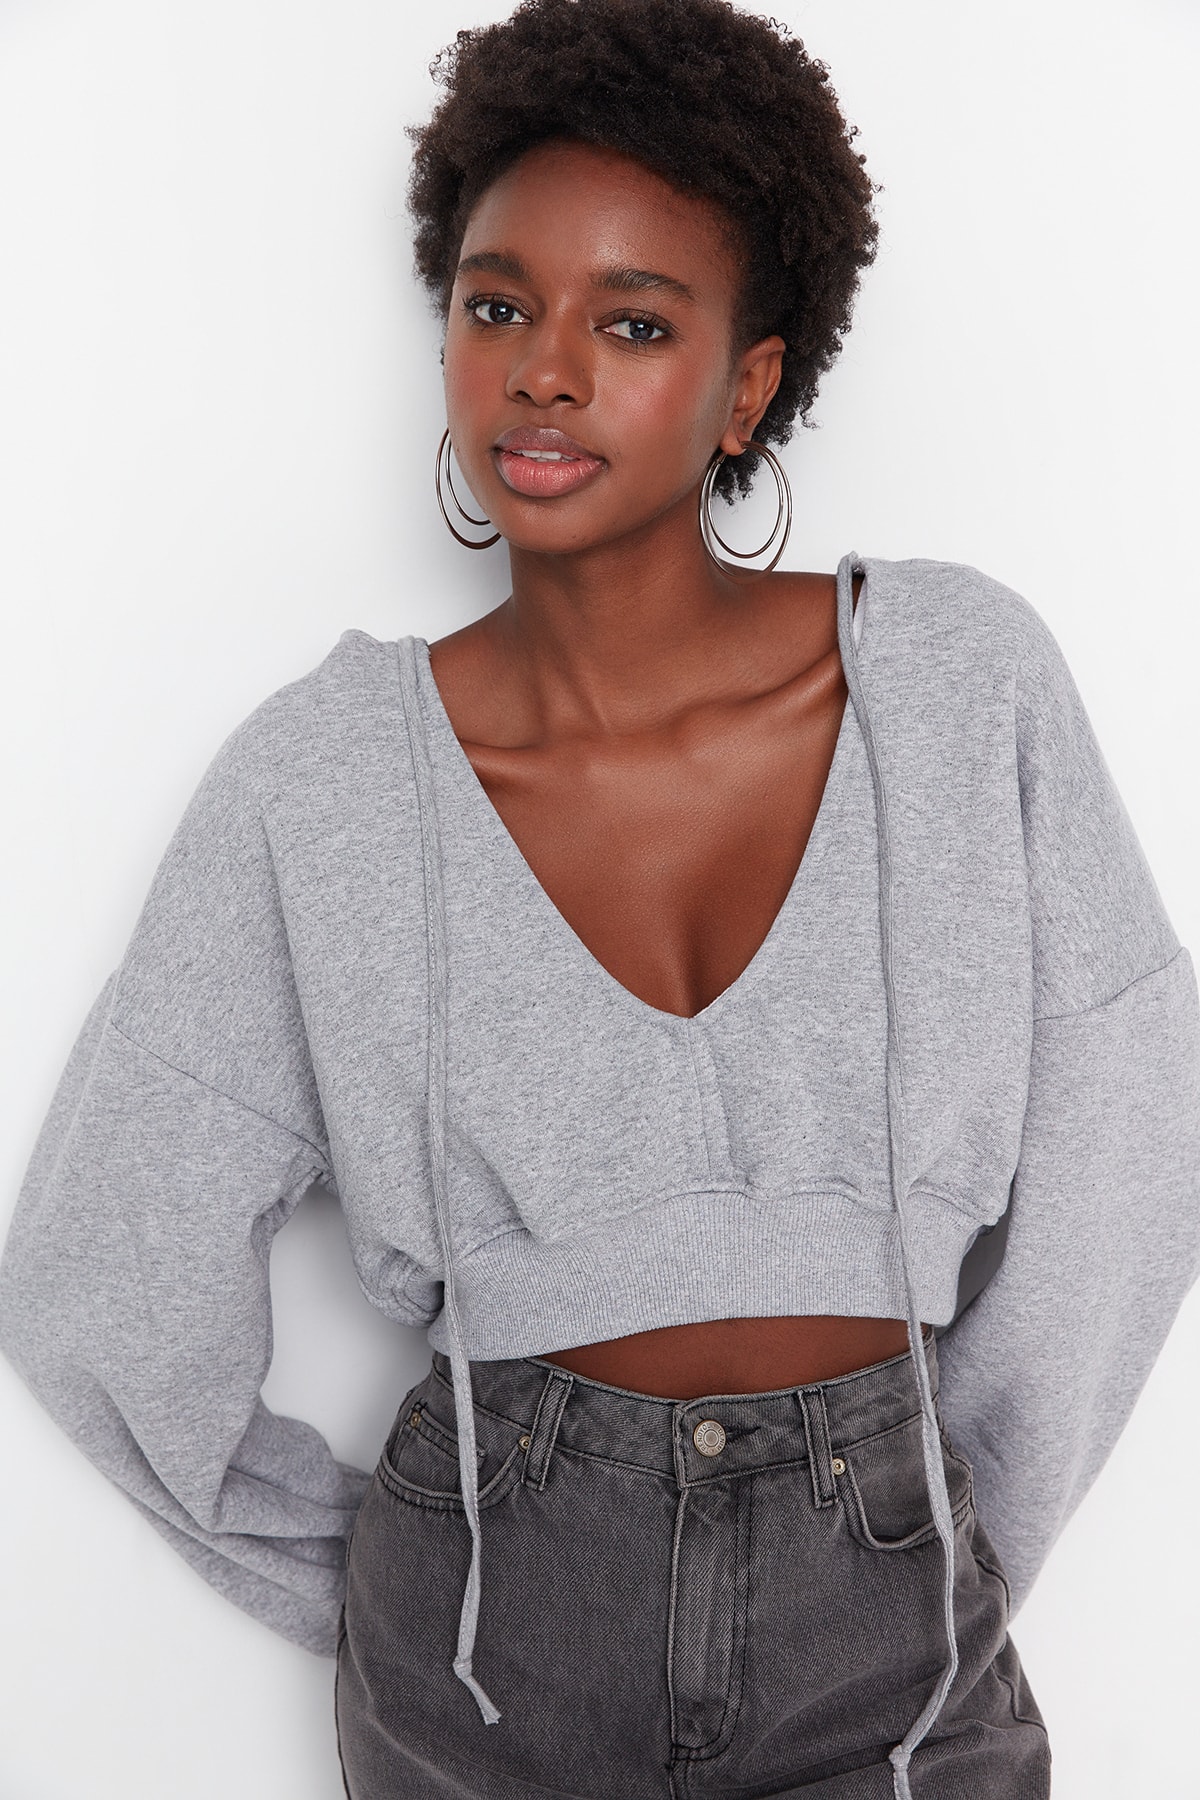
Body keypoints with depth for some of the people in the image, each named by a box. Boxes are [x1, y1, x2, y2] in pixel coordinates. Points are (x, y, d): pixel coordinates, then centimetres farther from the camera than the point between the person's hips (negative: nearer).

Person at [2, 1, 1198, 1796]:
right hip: (490, 1647, 0)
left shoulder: (962, 679, -9)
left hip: (884, 1612, 1)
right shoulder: (320, 777, -11)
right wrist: (366, 1584, 2)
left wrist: (966, 1543, 4)